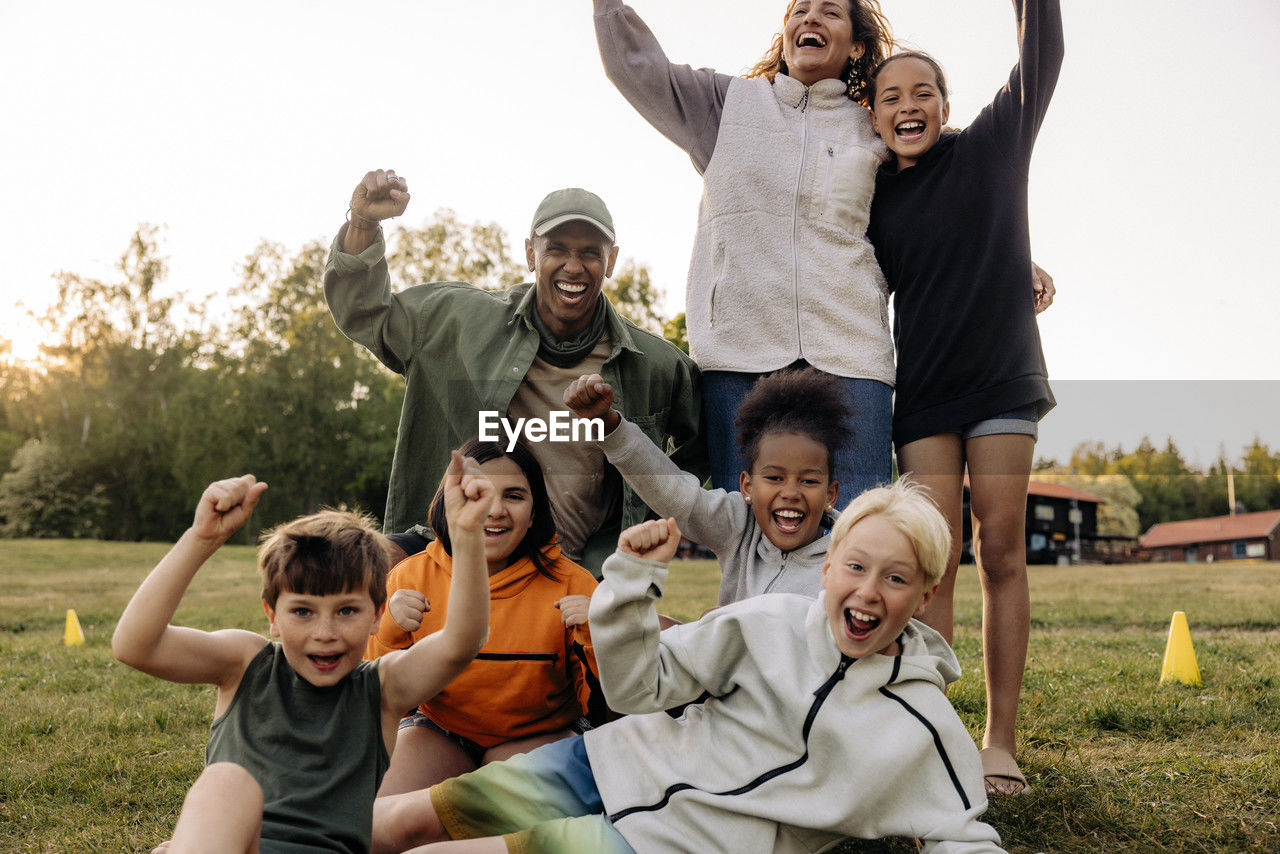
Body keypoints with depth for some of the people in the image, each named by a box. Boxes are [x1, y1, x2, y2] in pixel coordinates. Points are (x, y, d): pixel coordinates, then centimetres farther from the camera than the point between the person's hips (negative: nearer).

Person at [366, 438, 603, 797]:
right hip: (438, 733, 2)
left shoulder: (570, 584, -11)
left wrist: (596, 642, -26)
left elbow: (603, 706, -8)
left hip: (537, 736, -1)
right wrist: (390, 636, -23)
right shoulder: (410, 578, -7)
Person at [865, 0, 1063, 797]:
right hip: (924, 390, 2)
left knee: (1002, 553, -2)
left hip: (1002, 376, -1)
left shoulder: (992, 149, 2)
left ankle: (1002, 740, 3)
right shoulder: (875, 198, 7)